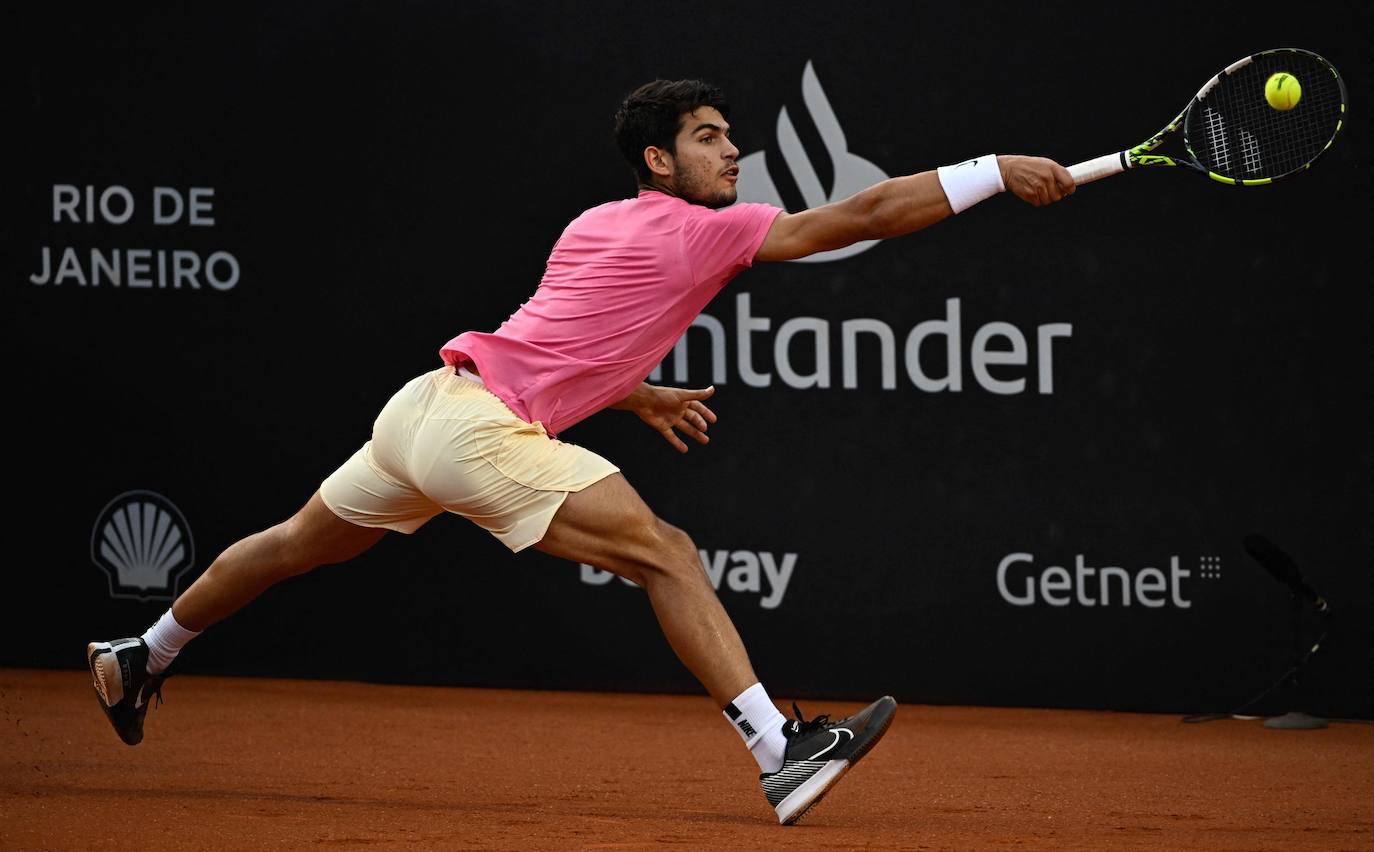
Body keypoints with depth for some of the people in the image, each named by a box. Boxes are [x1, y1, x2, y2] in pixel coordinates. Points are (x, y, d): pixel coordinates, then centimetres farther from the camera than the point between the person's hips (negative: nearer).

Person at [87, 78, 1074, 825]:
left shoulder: (594, 227, 17)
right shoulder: (704, 233, -7)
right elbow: (862, 216, -11)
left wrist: (639, 397, 29)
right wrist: (997, 172, -10)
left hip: (424, 406, 10)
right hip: (479, 428, -10)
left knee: (297, 545, 28)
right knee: (665, 554, -16)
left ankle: (142, 657, 47)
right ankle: (781, 754, -27)